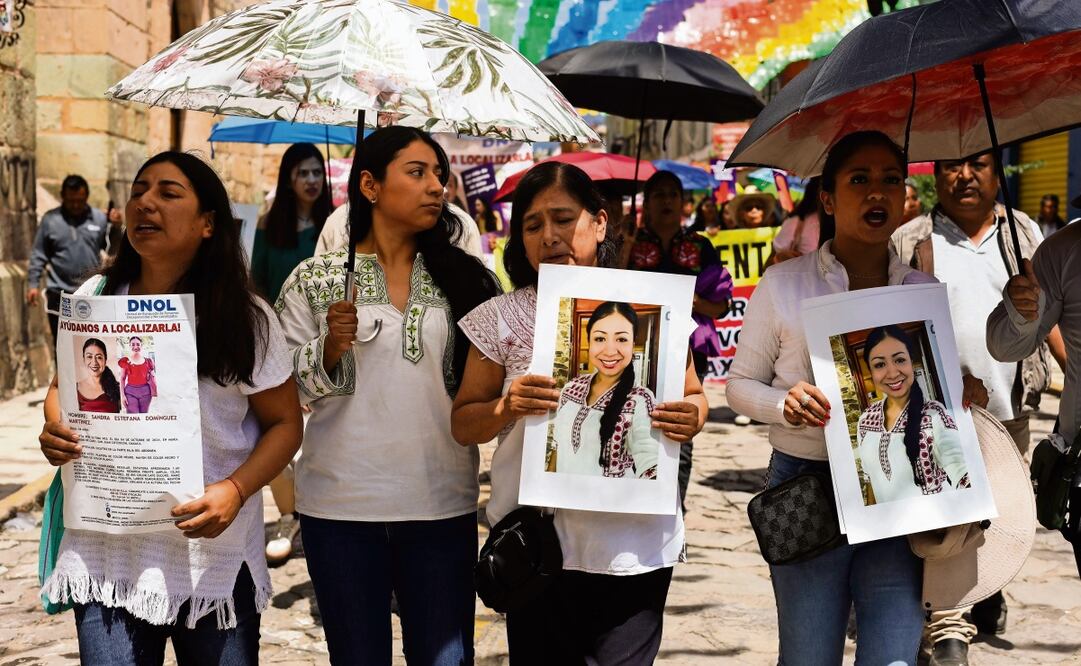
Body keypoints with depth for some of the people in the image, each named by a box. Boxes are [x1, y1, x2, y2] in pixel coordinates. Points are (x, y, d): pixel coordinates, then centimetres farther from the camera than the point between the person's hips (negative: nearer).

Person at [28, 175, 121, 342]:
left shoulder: (100, 218, 2)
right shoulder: (50, 219, -1)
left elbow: (113, 250, 4)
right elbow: (38, 255, 3)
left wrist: (116, 229, -12)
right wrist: (33, 284, -4)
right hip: (60, 295, -1)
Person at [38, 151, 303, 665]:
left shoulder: (244, 317, -5)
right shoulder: (95, 298, 3)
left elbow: (285, 422, -1)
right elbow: (62, 388, 16)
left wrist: (235, 491, -18)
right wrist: (55, 432, -7)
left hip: (214, 554, -1)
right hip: (106, 552, 2)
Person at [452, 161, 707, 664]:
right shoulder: (502, 319, 3)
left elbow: (692, 396, 13)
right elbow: (463, 425, 7)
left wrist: (692, 418, -10)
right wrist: (507, 407, -14)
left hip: (637, 545, 0)